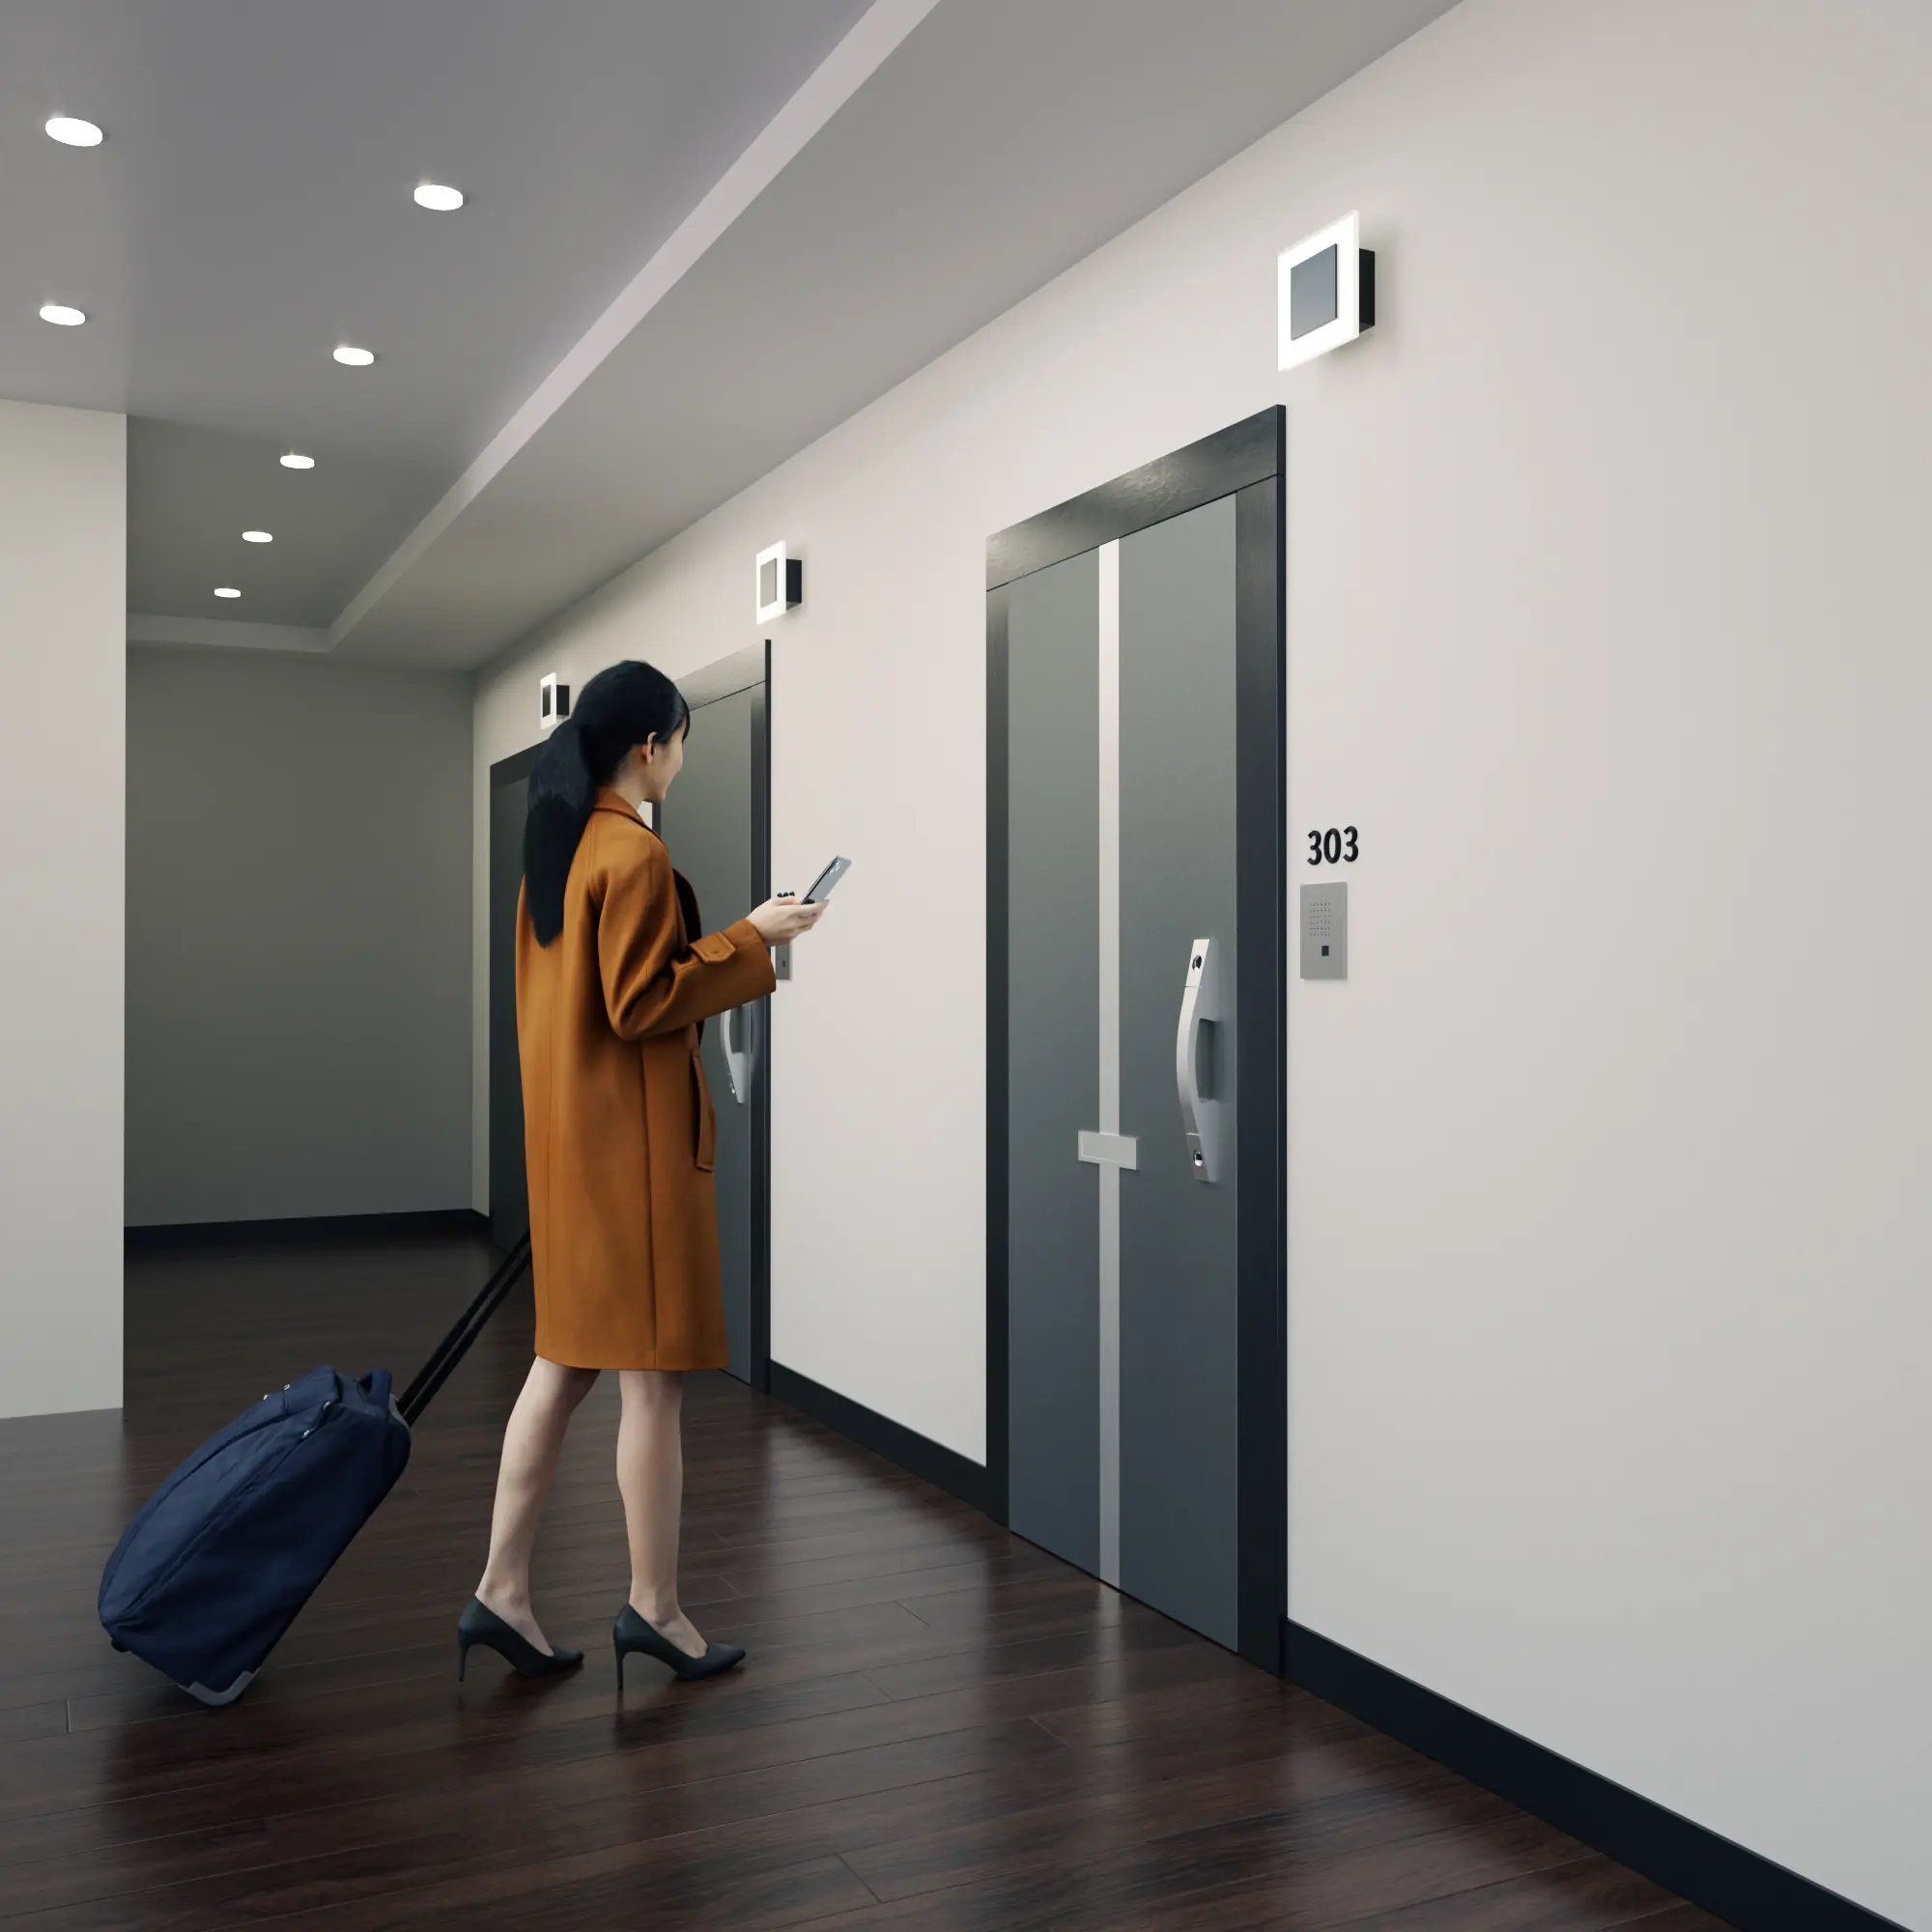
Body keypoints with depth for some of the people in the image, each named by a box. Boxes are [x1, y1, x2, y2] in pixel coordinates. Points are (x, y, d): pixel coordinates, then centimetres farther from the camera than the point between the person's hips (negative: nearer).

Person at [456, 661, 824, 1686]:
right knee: (652, 1372, 1)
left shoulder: (557, 842, 12)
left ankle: (502, 1591, 18)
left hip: (565, 1128, 9)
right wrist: (750, 937, -14)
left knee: (565, 1359, 13)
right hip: (634, 1135, -9)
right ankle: (653, 1606, 13)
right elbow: (641, 1004, -19)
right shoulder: (635, 854, -17)